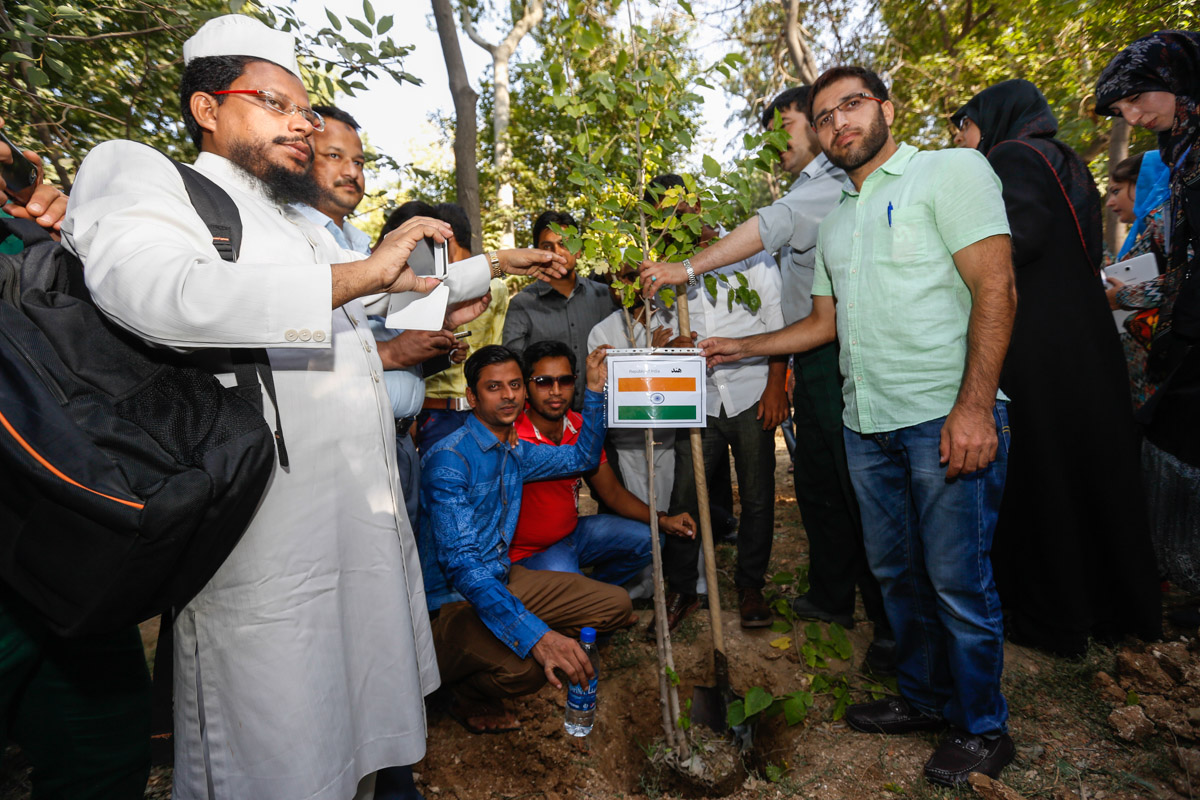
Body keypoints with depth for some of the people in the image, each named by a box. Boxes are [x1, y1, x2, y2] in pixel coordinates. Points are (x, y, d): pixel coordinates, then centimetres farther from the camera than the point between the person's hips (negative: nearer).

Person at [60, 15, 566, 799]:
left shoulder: (301, 228, 22)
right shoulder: (143, 175, -1)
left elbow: (400, 290, 36)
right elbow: (159, 292, -24)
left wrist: (497, 265, 36)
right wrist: (358, 273, -27)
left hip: (369, 520, 8)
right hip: (269, 544, -7)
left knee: (368, 725, 17)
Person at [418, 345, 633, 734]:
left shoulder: (514, 453, 6)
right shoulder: (448, 459, -21)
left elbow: (582, 457, 21)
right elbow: (460, 564, -30)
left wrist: (594, 389, 7)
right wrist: (536, 635, -40)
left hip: (503, 578, 8)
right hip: (451, 599, -8)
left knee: (616, 604, 1)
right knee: (523, 668, -37)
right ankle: (467, 695, 0)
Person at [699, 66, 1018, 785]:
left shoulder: (950, 170, -1)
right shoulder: (835, 222, 20)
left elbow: (995, 288, -11)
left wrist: (974, 406, -20)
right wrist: (741, 347, 20)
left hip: (947, 419, -6)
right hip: (868, 426, 7)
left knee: (958, 581, 1)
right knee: (896, 573, 15)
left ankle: (983, 728, 21)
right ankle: (924, 698, 33)